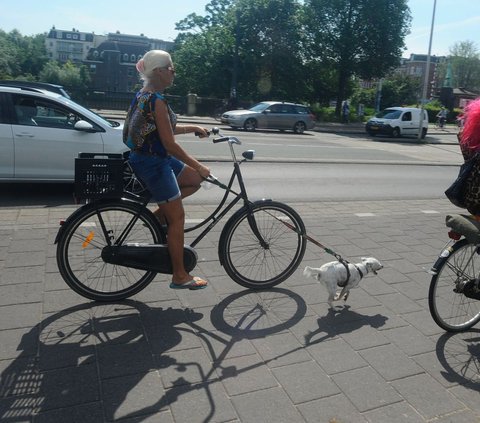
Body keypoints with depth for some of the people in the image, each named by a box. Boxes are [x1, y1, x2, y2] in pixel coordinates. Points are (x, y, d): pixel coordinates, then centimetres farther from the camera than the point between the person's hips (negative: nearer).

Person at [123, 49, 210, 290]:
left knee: (195, 180, 18)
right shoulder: (157, 101, -20)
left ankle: (160, 214, 15)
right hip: (153, 164, -10)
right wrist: (198, 166, -14)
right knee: (177, 217, -2)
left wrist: (192, 128, 15)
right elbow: (170, 144, -22)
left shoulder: (143, 95, 10)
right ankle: (180, 277, 9)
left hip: (147, 159, 10)